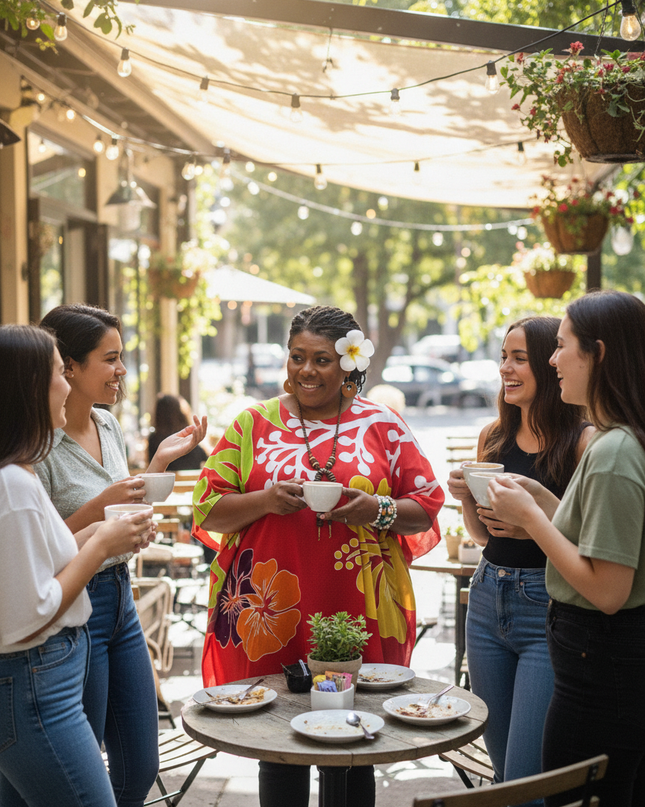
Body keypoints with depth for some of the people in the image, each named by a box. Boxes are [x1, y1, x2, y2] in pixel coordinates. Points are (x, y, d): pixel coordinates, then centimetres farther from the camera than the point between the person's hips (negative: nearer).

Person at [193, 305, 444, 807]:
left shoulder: (384, 426, 6)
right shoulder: (253, 424, 7)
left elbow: (427, 508, 6)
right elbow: (208, 510, 5)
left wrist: (379, 510, -13)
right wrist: (265, 500, -12)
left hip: (360, 615, 0)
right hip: (270, 616, 0)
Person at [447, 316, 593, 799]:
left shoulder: (585, 441, -10)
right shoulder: (494, 437, 9)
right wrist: (466, 498, -2)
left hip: (548, 611, -6)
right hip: (488, 601, 6)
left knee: (526, 778, -6)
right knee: (502, 766, 16)